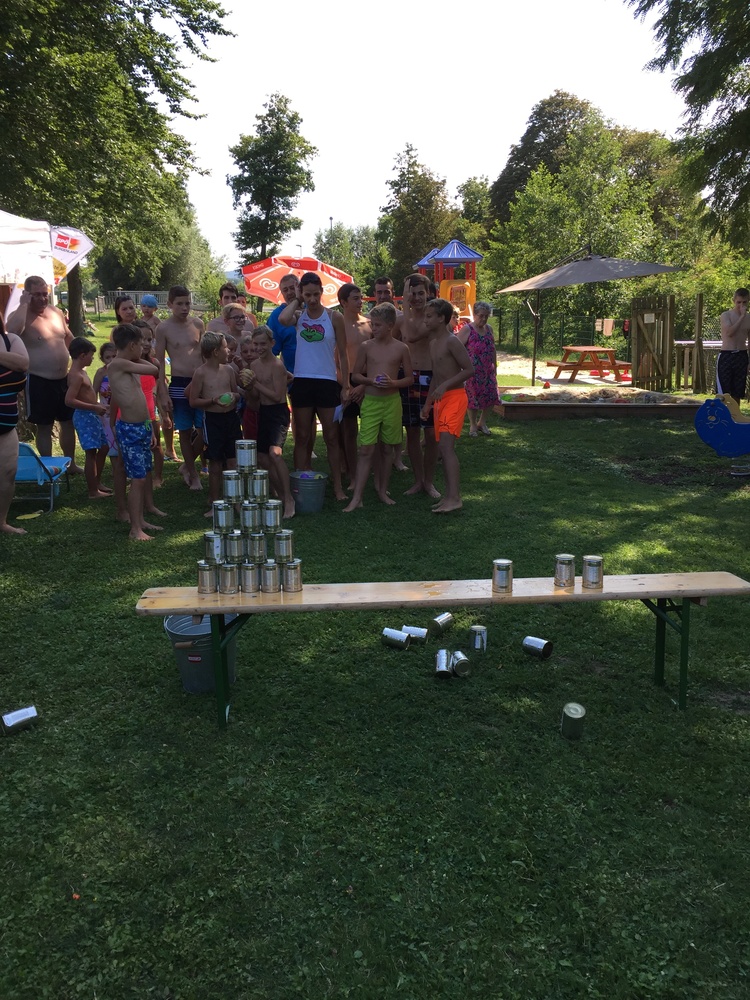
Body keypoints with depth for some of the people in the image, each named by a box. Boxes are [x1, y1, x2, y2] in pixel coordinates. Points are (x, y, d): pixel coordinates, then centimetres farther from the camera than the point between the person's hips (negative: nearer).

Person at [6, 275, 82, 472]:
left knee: (68, 422, 15)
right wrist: (24, 304, -27)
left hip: (64, 379, 6)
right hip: (39, 382, -6)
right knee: (44, 427, 4)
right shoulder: (20, 316, -12)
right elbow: (12, 330, -37)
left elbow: (69, 337, 22)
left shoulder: (56, 312, 7)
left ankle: (71, 464, 30)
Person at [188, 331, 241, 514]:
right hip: (212, 419, -4)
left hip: (231, 417, 4)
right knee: (215, 463, 3)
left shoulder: (228, 370, 7)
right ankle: (215, 503, 15)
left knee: (234, 461, 5)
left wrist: (234, 396, -6)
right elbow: (193, 401, -6)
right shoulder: (201, 373, -7)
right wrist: (214, 400, -20)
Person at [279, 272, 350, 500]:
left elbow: (342, 354, 5)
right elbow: (283, 320, -21)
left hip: (327, 382, -1)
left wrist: (345, 386, 0)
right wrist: (296, 301, -3)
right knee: (302, 437, 6)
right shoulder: (299, 316, 4)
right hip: (302, 382, 1)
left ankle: (338, 487, 11)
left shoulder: (334, 318, 2)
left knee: (331, 437, 5)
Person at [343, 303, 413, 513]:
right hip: (370, 401, -1)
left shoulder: (401, 348, 0)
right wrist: (370, 380, -13)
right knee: (366, 450, -5)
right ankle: (357, 498, -4)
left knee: (387, 448, 10)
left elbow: (409, 378, 5)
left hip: (392, 402, 1)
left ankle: (383, 490, 24)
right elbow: (355, 375, 7)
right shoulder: (366, 346, 1)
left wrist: (393, 383, -13)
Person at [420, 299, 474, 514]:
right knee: (444, 448, 8)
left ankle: (455, 497, -23)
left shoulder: (452, 342, -12)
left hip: (454, 397, -9)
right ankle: (449, 496, 13)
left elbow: (469, 369, -16)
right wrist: (428, 402, 21)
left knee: (446, 446, -19)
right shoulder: (433, 343, 15)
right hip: (441, 400, 9)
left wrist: (445, 385, -23)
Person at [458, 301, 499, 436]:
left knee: (491, 397, 4)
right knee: (473, 397, 1)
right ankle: (473, 425, 17)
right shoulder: (466, 330, -8)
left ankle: (482, 422, 24)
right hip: (472, 371, -6)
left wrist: (495, 366, 17)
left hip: (488, 370, 6)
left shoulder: (489, 329, 11)